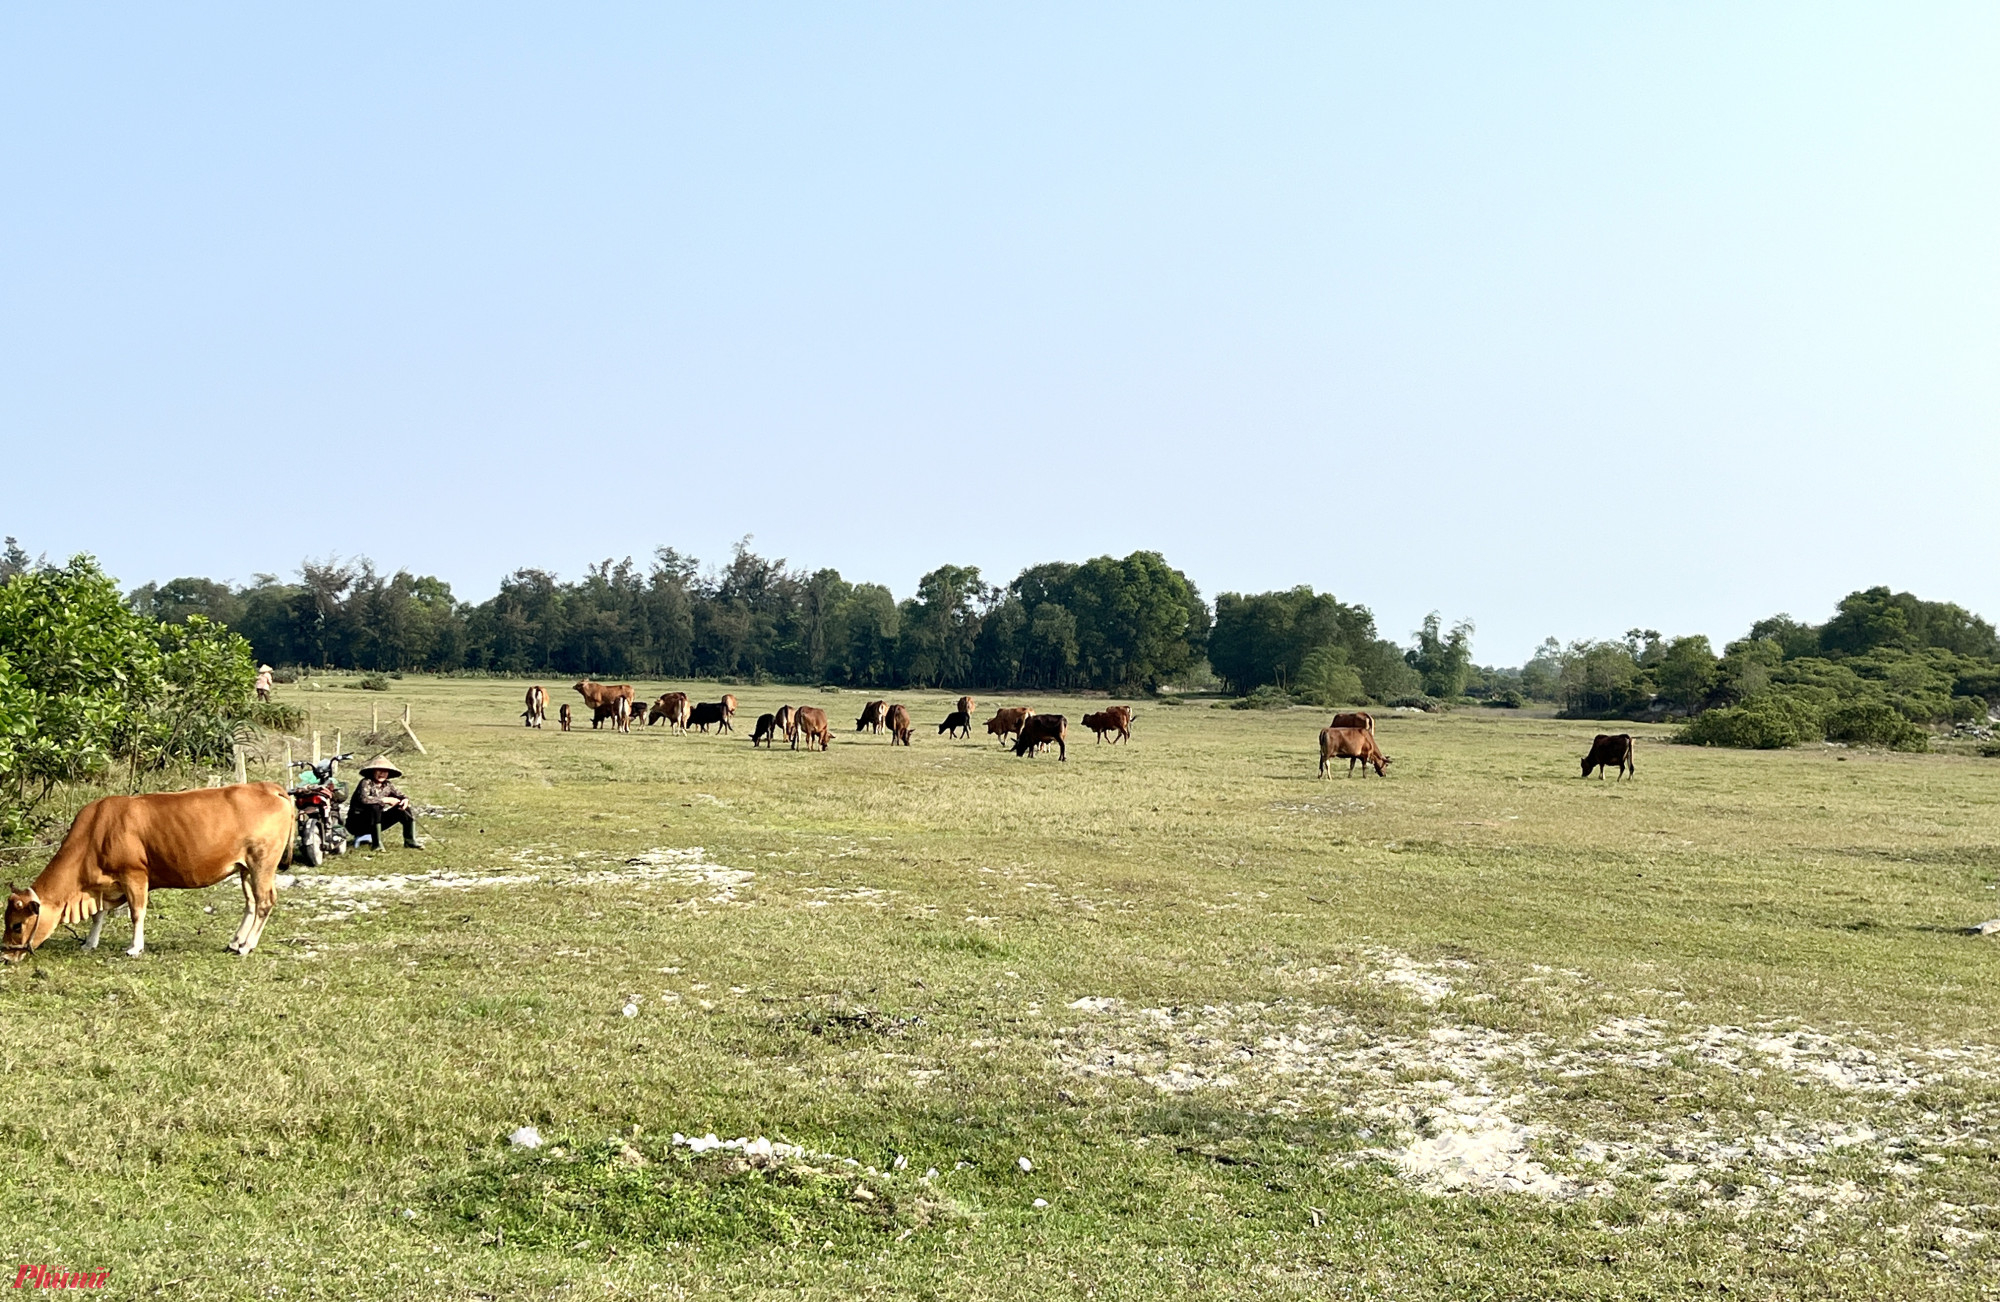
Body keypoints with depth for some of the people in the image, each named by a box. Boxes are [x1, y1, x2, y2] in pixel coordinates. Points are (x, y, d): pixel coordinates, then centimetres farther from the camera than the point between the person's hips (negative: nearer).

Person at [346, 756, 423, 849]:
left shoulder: (387, 785, 2)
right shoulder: (366, 783, -18)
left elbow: (401, 795, 9)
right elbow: (364, 799, -36)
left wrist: (405, 800, -17)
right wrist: (386, 800, -31)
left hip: (375, 822, 7)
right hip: (357, 823, -7)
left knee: (403, 809, -1)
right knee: (375, 807, -36)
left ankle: (410, 841, 4)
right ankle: (377, 844, -30)